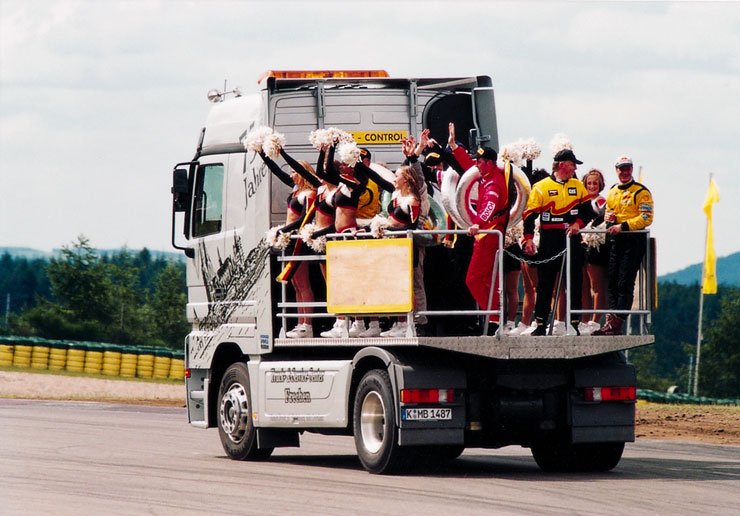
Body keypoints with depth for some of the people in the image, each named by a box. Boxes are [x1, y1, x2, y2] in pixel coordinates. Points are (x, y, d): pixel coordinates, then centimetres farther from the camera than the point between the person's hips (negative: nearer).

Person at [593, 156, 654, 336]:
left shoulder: (641, 192, -6)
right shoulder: (612, 192, 17)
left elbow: (646, 218, -13)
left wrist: (623, 226, -20)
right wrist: (608, 217, 4)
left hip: (633, 240, -7)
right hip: (615, 240, 7)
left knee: (625, 283, -9)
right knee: (612, 282, 4)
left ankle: (615, 323, -12)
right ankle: (611, 321, 5)